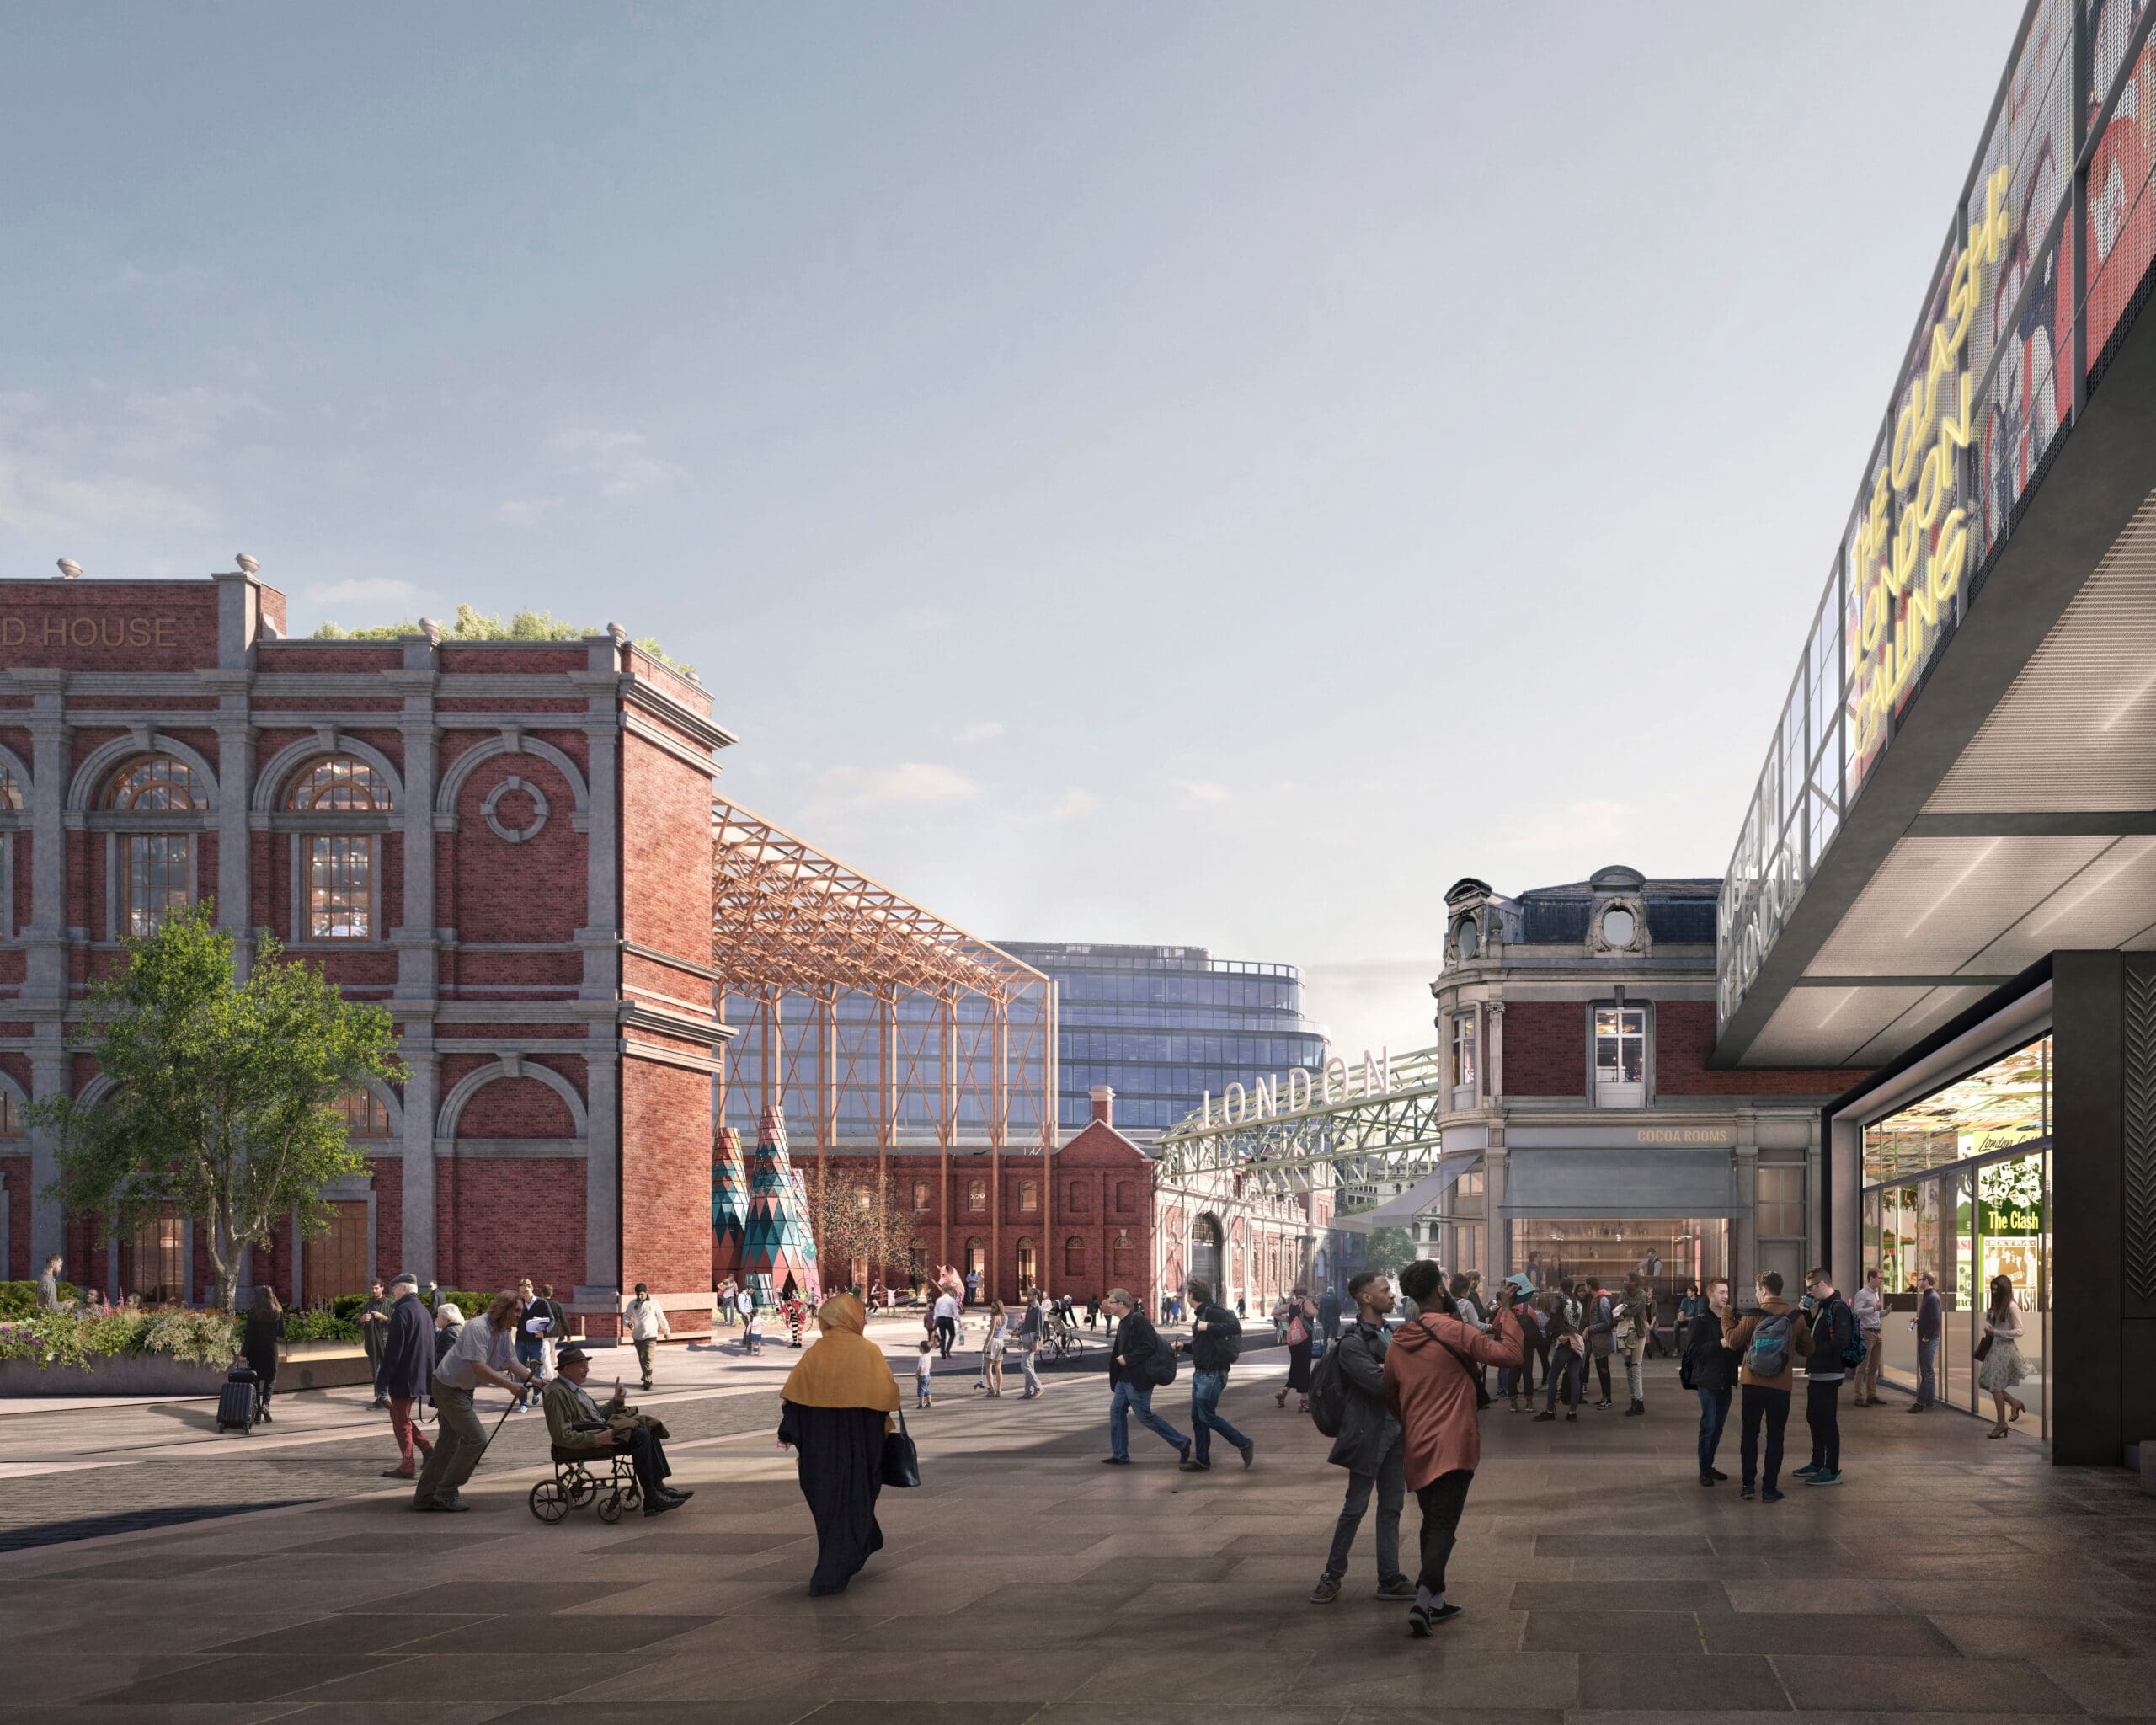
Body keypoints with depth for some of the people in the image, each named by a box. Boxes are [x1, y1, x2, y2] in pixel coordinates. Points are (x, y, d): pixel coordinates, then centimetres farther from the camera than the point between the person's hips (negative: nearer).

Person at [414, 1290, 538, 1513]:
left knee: (449, 1442, 14)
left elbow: (512, 1362, 4)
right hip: (449, 1387, -10)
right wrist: (509, 1385, -34)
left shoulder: (504, 1333, 4)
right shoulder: (478, 1328, -26)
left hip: (463, 1389, 10)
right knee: (476, 1438, -13)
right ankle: (446, 1492, -2)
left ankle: (424, 1496, 21)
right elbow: (479, 1367, -33)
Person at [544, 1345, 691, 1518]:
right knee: (640, 1436, -21)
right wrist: (596, 1439, -24)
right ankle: (652, 1499, -17)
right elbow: (561, 1437, -22)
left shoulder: (573, 1388, 17)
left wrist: (617, 1401, 7)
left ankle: (659, 1488, -4)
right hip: (586, 1443, -11)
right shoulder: (557, 1394, -16)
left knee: (648, 1428, 1)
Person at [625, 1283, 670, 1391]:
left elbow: (661, 1318, 5)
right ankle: (646, 1378, 25)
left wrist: (667, 1331, 14)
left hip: (650, 1335, -3)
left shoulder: (654, 1303, -4)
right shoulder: (632, 1304, 1)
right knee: (641, 1359, 11)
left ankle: (648, 1380, -12)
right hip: (637, 1336, 3)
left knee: (648, 1358, -14)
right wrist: (628, 1323, -13)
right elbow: (626, 1316, 11)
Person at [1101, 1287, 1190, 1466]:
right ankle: (1119, 1456, 15)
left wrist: (1127, 1359, -20)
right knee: (1117, 1411, 8)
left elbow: (1149, 1347, -23)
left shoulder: (1137, 1320, -17)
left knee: (1145, 1416, -4)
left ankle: (1181, 1443, 6)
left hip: (1138, 1379, -10)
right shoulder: (1124, 1322, 13)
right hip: (1125, 1378, 10)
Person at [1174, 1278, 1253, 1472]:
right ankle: (1201, 1460, 18)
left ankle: (1244, 1445, 3)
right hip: (1200, 1374, 10)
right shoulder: (1200, 1315, 15)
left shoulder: (1212, 1312, -15)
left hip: (1212, 1374, -10)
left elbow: (1235, 1327, -29)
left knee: (1207, 1416, -7)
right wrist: (1184, 1346, 11)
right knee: (1197, 1418, 11)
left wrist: (1208, 1327, -27)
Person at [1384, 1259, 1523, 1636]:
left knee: (1431, 1522, 19)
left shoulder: (1398, 1342, 8)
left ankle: (1435, 1599, 24)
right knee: (1443, 1526, -8)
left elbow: (1390, 1396, 19)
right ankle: (1423, 1600, -21)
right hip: (1453, 1446, -6)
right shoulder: (1454, 1332, -12)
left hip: (1416, 1448, 6)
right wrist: (1507, 1319, 0)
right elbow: (1509, 1354, -17)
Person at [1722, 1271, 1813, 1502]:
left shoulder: (1752, 1316, -8)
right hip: (1781, 1386, 0)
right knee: (1775, 1438, 7)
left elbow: (1734, 1342, -2)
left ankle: (1748, 1485, 11)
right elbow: (1807, 1349, 6)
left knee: (1750, 1434, 12)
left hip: (1753, 1384, 0)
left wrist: (1726, 1318, 12)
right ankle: (1769, 1489, 4)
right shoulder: (1796, 1317, -3)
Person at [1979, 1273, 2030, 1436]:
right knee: (1986, 1381, 8)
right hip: (1995, 1347, 9)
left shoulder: (2011, 1307, -13)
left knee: (1995, 1385, -5)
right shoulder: (1998, 1306, 13)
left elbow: (2018, 1331, -16)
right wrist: (1989, 1316, 1)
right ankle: (2015, 1402, 23)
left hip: (2005, 1348, -9)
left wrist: (1995, 1332, -20)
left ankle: (2001, 1423, 4)